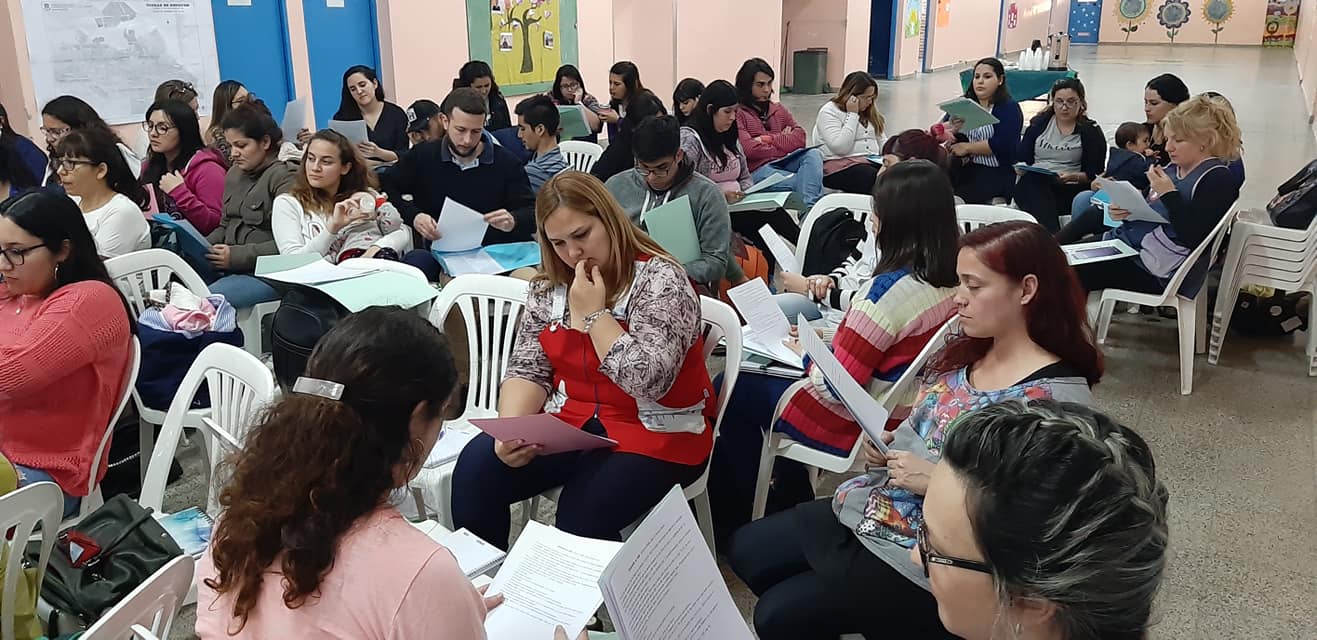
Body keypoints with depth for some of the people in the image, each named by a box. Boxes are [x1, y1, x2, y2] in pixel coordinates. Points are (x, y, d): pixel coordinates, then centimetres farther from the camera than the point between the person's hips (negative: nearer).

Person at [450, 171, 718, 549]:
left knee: (581, 515, -30)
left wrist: (593, 313, -18)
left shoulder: (660, 279, -13)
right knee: (476, 468, -16)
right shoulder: (551, 286, 6)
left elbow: (649, 381, -24)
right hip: (573, 425, 6)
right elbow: (527, 369, 3)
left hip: (655, 435, -5)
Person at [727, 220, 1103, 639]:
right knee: (746, 549, 15)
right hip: (870, 506, 9)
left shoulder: (1057, 397, -22)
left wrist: (938, 482, -26)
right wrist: (885, 447, -3)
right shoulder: (965, 353, 3)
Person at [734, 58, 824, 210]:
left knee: (813, 154, -27)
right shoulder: (737, 112, 4)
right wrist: (783, 142, 2)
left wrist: (771, 139, -5)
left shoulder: (778, 109, 26)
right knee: (801, 181, -32)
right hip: (758, 169, -5)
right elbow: (748, 149, -10)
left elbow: (800, 137, 11)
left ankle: (809, 208, -48)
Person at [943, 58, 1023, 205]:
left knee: (957, 197, -26)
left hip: (997, 172, -5)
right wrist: (953, 130, -11)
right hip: (965, 168, 5)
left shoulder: (1009, 107, -2)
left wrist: (967, 147, -10)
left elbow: (1001, 145, -15)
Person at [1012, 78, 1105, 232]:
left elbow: (1093, 175, 3)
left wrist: (1072, 177, -18)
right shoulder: (1039, 123, 20)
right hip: (1032, 185, 2)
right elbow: (1021, 157, 15)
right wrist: (1021, 168, -9)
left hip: (1069, 189, -2)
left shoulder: (1091, 131, 11)